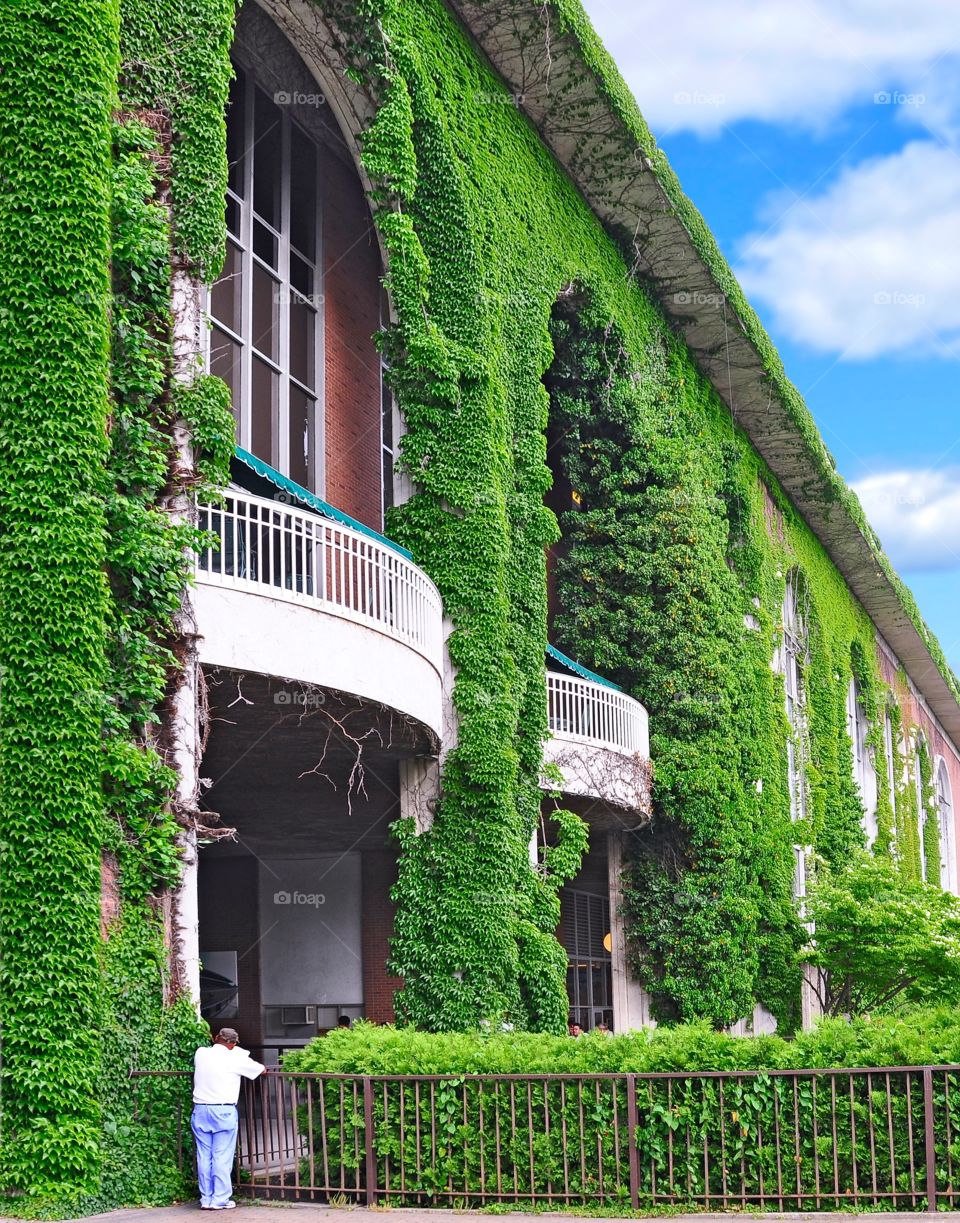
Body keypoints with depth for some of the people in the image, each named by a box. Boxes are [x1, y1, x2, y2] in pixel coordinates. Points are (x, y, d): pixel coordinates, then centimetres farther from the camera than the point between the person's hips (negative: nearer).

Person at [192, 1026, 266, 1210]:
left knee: (204, 1156, 8)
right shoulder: (235, 1058, -5)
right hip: (224, 1112, -4)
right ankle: (220, 1200, 1)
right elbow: (262, 1070, 7)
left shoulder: (201, 1053, 5)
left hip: (200, 1110, 4)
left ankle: (206, 1199, 11)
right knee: (222, 1157, 0)